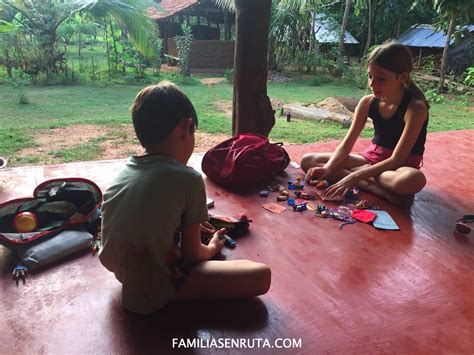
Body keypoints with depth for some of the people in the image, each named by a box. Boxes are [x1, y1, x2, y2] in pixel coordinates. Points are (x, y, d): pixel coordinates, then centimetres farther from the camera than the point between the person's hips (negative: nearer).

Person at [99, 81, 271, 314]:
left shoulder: (125, 170, 0)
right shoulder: (188, 179, -19)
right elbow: (192, 252, -8)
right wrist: (213, 247, 14)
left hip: (118, 269, 8)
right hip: (152, 290, -8)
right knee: (261, 275, -10)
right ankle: (174, 297, -5)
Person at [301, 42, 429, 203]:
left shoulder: (415, 107, -21)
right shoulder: (368, 102, -7)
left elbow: (396, 160, -26)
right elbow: (347, 144, -7)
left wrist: (354, 176, -34)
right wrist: (327, 168, -26)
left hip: (401, 166, -5)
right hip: (372, 158, 5)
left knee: (415, 179, -44)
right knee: (308, 161, -9)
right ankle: (374, 188, -19)